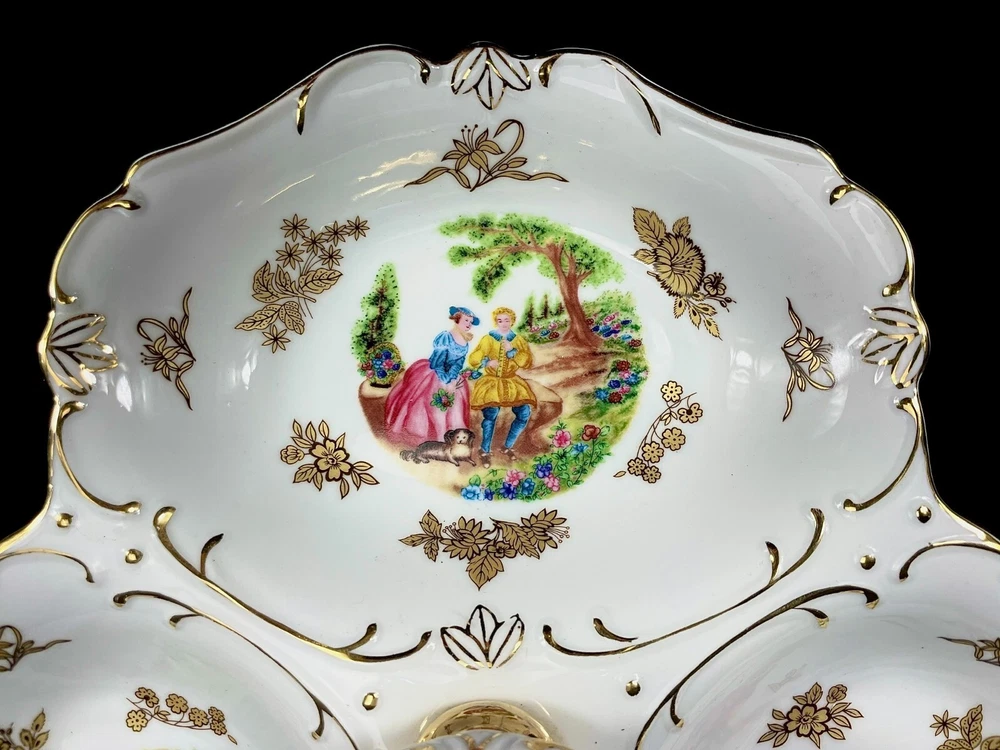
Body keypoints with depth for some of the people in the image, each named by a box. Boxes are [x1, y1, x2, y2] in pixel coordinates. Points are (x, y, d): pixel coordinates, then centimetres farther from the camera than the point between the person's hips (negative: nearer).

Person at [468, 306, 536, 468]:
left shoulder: (518, 340, 7)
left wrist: (512, 351, -16)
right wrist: (487, 362, -22)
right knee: (491, 412, -26)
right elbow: (472, 360, -3)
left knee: (524, 413, -15)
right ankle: (485, 451, -8)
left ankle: (508, 447, 6)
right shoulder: (488, 339, 1)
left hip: (511, 381, 3)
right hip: (491, 381, -3)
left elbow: (527, 362, -3)